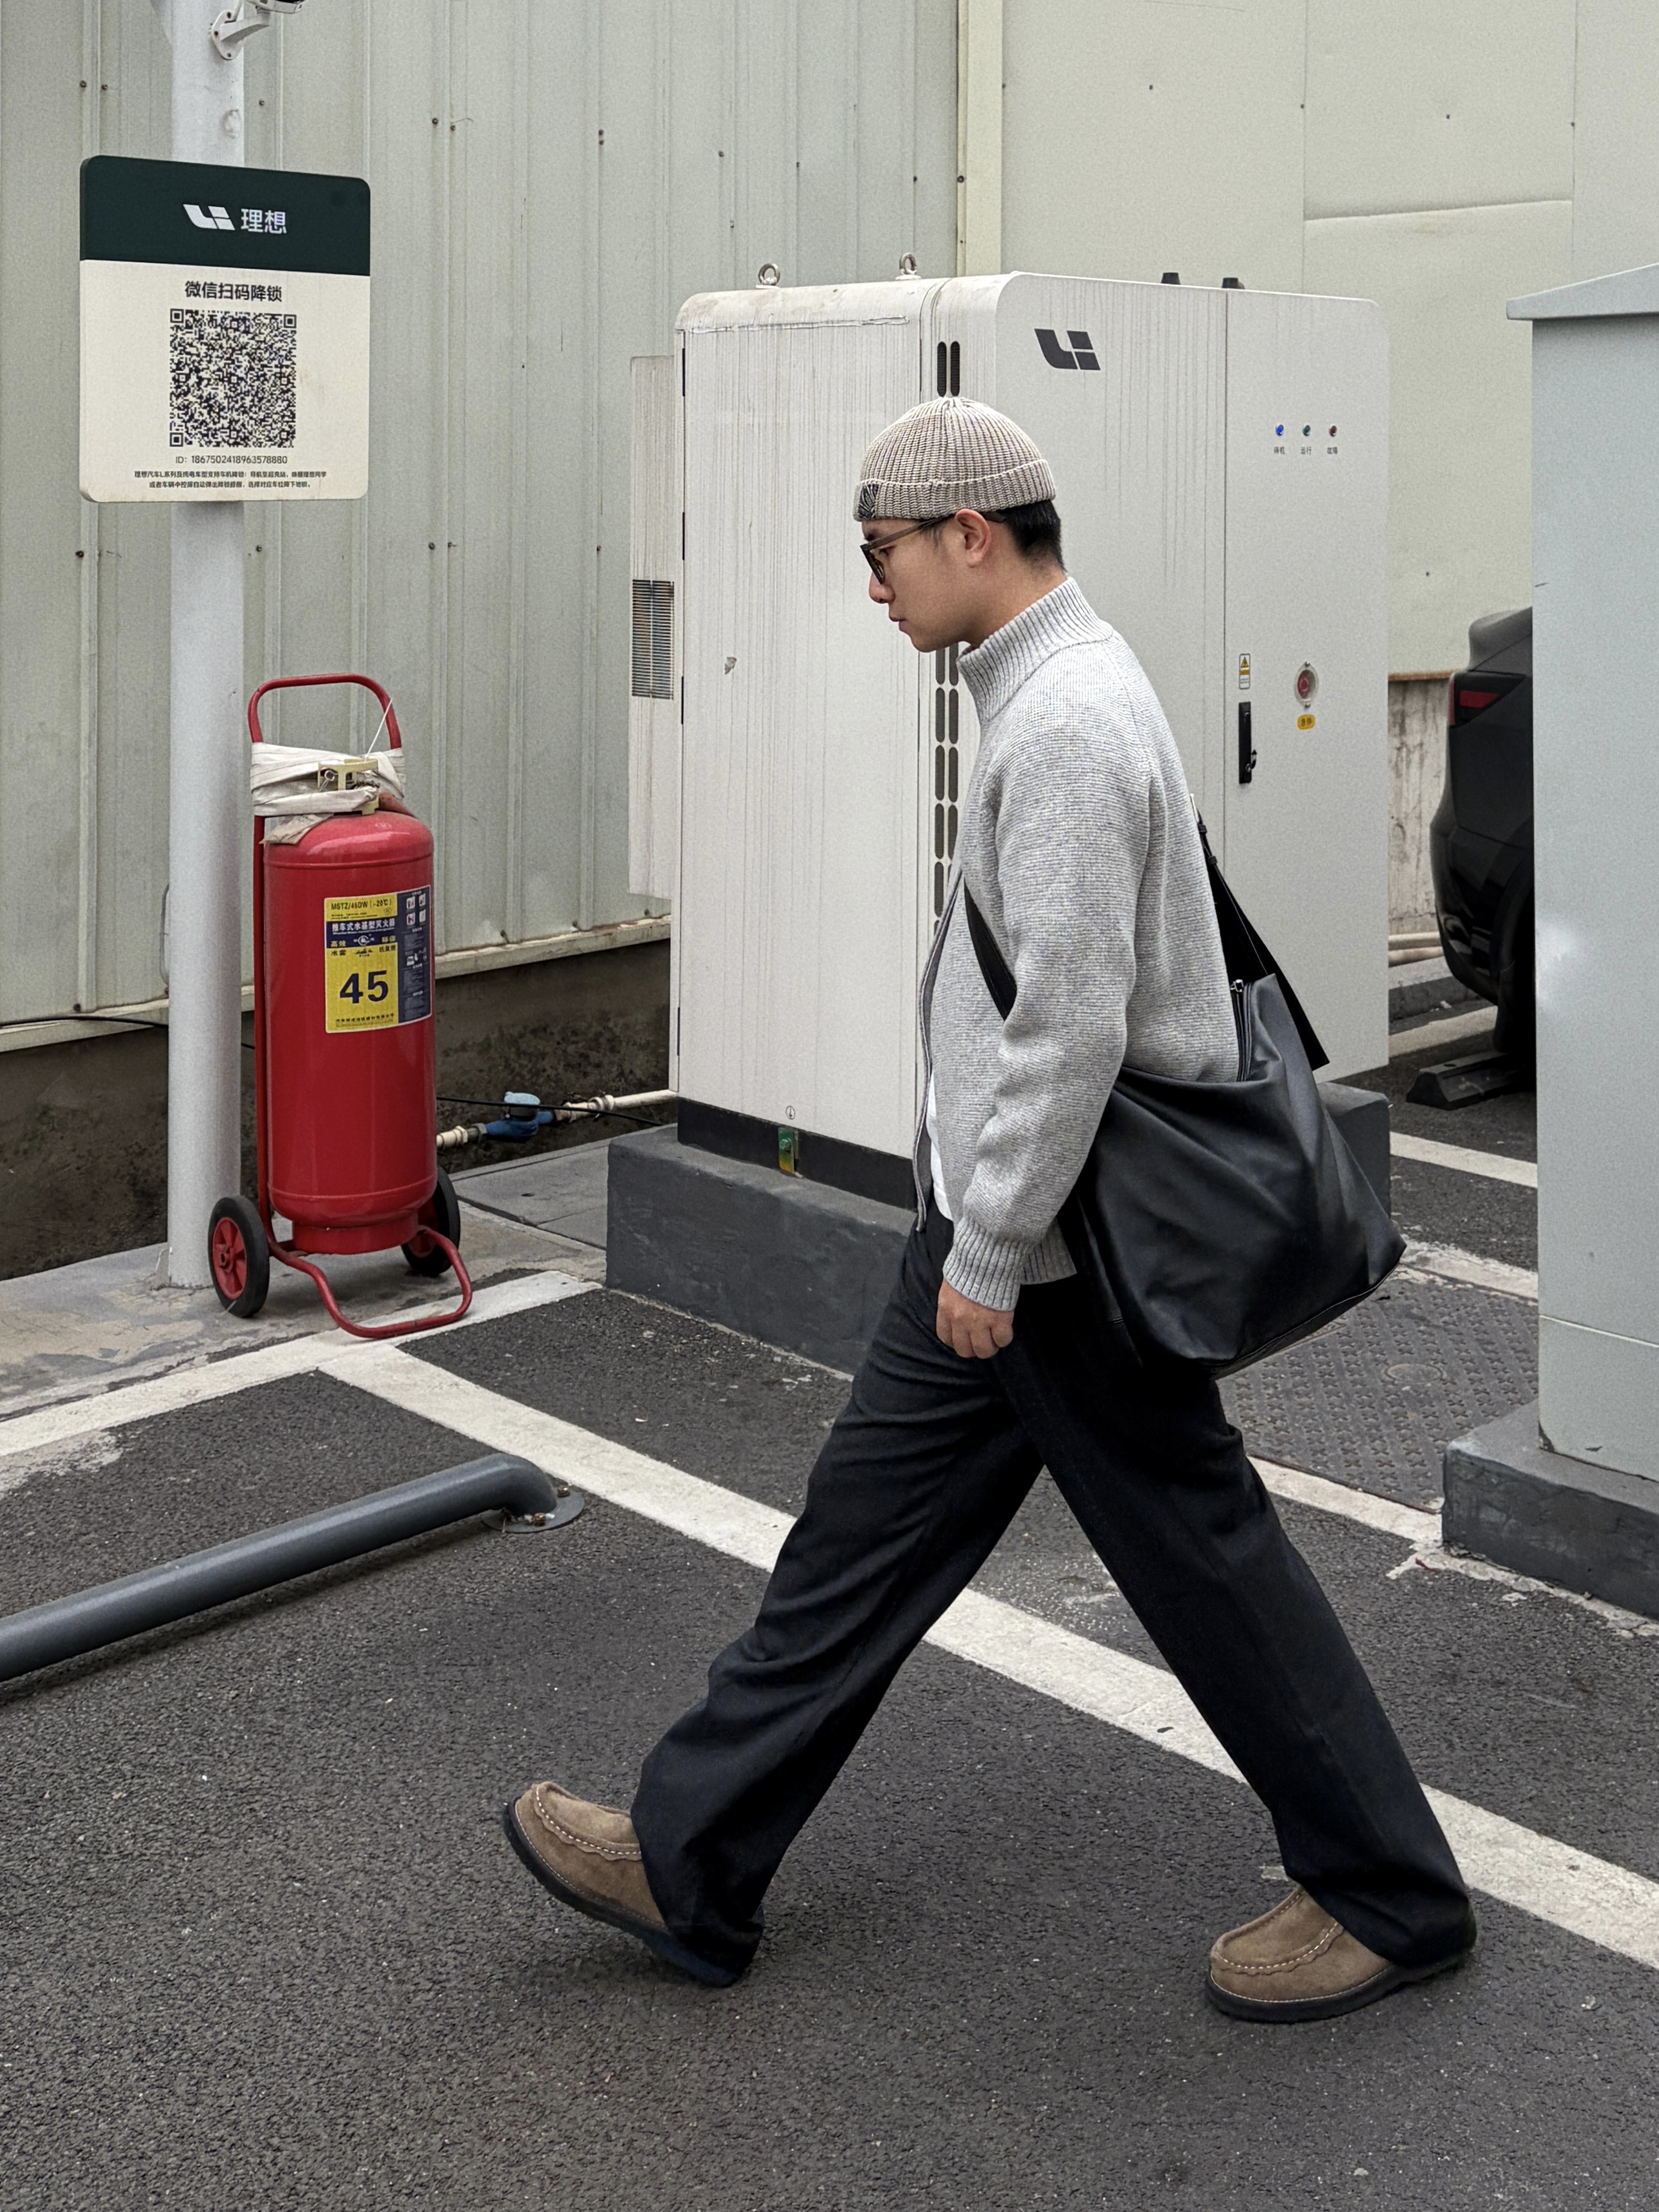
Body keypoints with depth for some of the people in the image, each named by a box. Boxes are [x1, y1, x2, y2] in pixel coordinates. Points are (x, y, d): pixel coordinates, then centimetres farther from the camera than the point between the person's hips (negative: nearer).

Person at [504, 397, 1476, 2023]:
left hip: (1055, 1239, -10)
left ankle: (1390, 1894, 20)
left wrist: (993, 1253, -20)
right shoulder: (1051, 691, 11)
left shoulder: (1068, 724, -22)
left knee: (1200, 1556, 3)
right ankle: (691, 1862, 22)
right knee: (864, 1526, 13)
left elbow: (1071, 1025, -26)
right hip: (1001, 1218, 10)